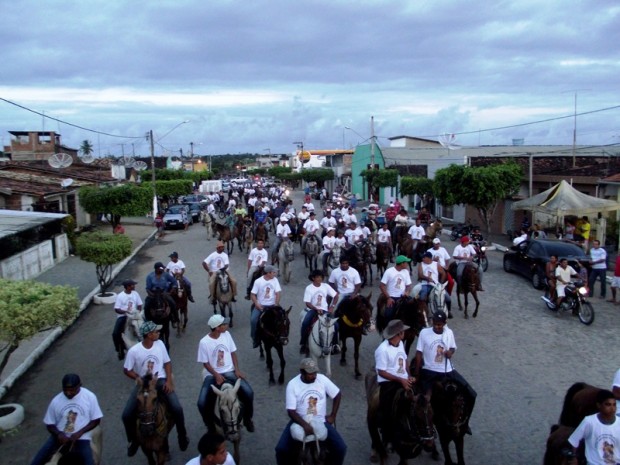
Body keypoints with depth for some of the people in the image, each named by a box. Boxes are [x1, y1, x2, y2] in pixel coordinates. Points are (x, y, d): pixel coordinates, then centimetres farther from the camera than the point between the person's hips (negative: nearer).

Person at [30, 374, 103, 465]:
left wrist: (80, 433, -16)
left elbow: (96, 420, -2)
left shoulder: (90, 397, -9)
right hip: (60, 436, 2)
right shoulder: (56, 401, -5)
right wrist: (59, 434, -15)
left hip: (81, 438, -2)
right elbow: (49, 424, 6)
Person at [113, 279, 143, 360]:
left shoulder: (135, 294, 1)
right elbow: (116, 309, -11)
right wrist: (125, 311, -27)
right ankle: (120, 349, 5)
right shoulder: (120, 296, -10)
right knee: (115, 333, -21)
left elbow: (139, 305, 6)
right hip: (122, 316, -3)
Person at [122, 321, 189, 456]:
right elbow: (127, 370, -3)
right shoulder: (134, 351, -14)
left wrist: (169, 380, -8)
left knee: (177, 408, -19)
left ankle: (182, 435, 10)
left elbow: (167, 363, 4)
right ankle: (134, 440, 18)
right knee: (127, 415, -13)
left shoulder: (160, 344, -5)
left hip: (160, 380, 1)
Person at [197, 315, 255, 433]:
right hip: (213, 375, -2)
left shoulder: (226, 334, -3)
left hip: (229, 372, 2)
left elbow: (233, 353, 5)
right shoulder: (204, 342, -14)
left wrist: (237, 370, -7)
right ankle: (210, 425, 10)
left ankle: (247, 419, 9)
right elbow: (205, 363, -7)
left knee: (249, 393, -19)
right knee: (202, 403, -21)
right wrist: (217, 375, -18)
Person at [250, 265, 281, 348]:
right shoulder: (258, 281, -6)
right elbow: (252, 295, -4)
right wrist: (257, 304, -17)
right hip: (260, 305, -1)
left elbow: (278, 293, -3)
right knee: (253, 319, -23)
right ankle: (255, 339, -3)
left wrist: (276, 305, -14)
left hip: (272, 305, 1)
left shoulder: (275, 280, 0)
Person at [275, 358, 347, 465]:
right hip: (299, 422, -1)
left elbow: (338, 395, 5)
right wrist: (305, 425, -30)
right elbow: (291, 411, -16)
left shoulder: (322, 379, -8)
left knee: (341, 448, -15)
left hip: (321, 421, 1)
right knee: (281, 449, -19)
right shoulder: (292, 384, -14)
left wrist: (332, 416, 3)